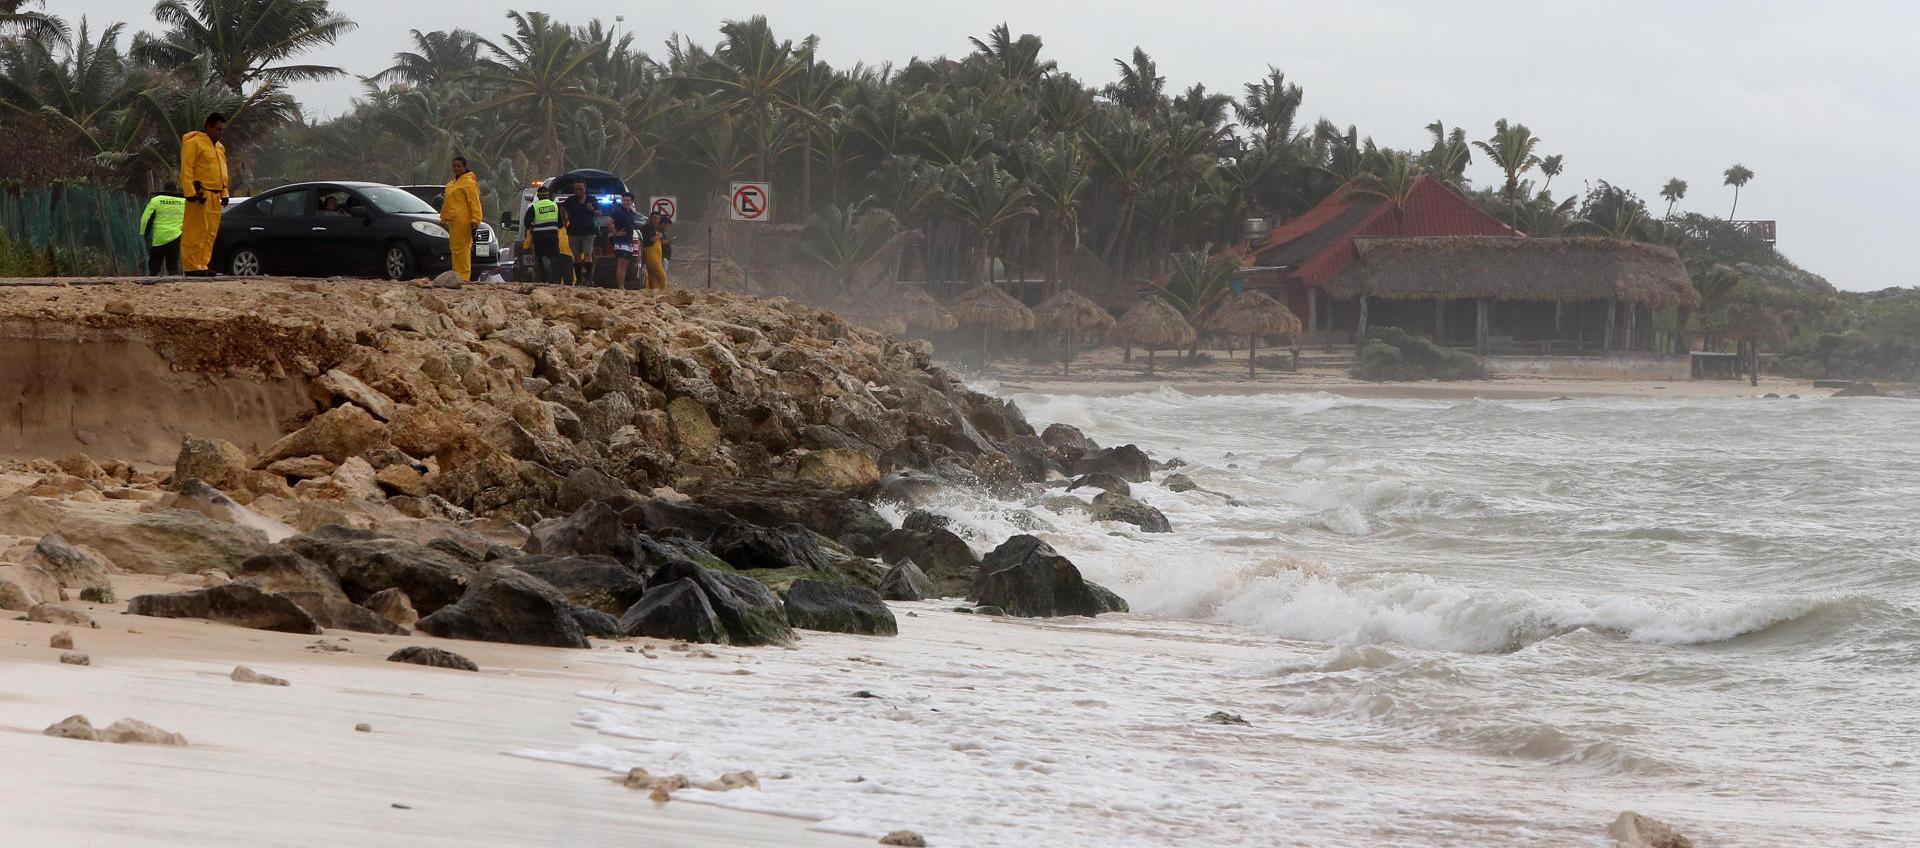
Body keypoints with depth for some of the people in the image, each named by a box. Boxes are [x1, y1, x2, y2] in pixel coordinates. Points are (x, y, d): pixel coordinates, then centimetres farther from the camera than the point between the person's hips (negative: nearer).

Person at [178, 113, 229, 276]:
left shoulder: (220, 147, 21)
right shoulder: (194, 143, -6)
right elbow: (186, 170, -11)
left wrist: (224, 194, 20)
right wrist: (191, 193, -18)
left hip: (215, 196, 9)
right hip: (200, 195, -9)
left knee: (210, 233, 8)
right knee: (195, 232, -9)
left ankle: (203, 265, 12)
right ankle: (191, 267, -10)